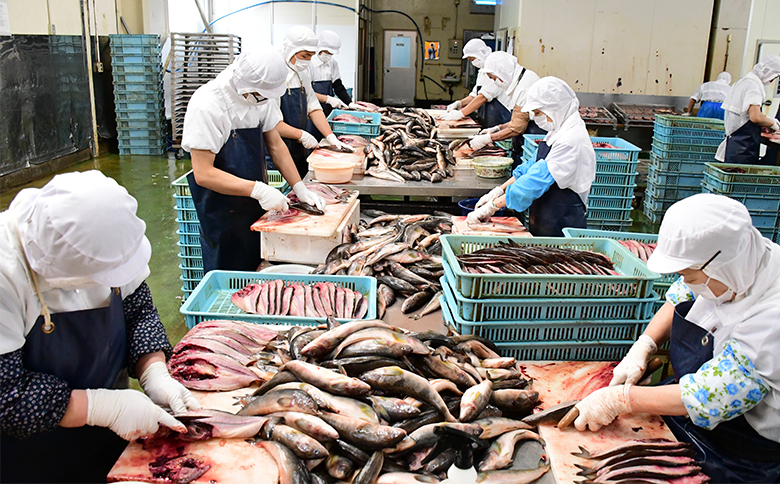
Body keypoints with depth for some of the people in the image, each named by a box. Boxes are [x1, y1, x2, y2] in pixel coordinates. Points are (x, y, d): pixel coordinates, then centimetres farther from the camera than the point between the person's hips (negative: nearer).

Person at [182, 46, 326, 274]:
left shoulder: (260, 95, -1)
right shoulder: (207, 105, -23)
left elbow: (275, 144, 7)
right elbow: (203, 174, -25)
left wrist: (300, 188, -2)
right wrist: (257, 189, -31)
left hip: (256, 204, 7)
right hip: (222, 210, -7)